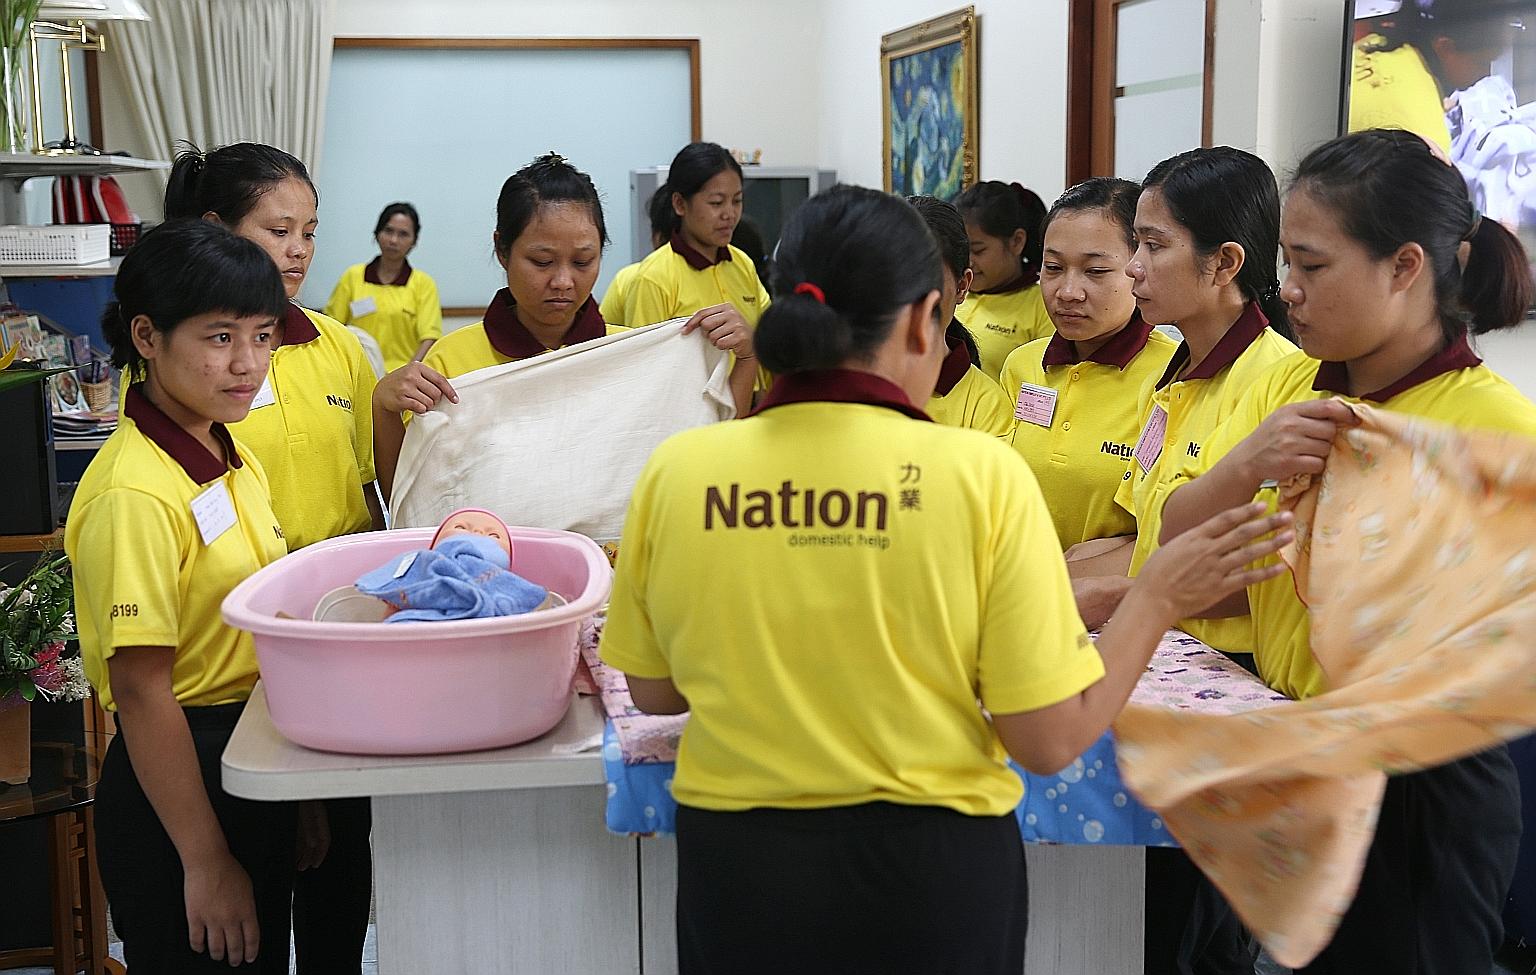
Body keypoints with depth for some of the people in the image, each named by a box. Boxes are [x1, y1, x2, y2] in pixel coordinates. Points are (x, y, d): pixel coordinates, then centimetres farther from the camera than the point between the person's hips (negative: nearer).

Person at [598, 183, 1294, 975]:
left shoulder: (676, 471, -9)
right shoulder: (977, 472, -16)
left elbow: (654, 693, 4)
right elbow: (1050, 738, -12)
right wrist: (1158, 599, 0)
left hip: (735, 864, 2)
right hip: (928, 871, -1)